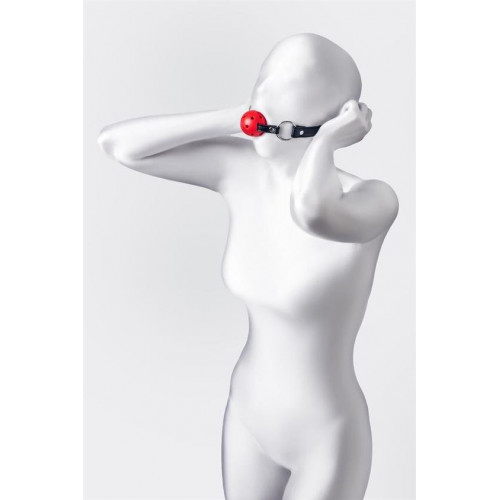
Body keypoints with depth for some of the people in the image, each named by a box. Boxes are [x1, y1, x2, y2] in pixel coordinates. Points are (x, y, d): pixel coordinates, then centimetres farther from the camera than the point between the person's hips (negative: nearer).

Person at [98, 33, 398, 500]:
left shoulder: (372, 199, -29)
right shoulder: (240, 169, -13)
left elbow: (311, 211, -53)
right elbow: (115, 144, -12)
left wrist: (328, 138, -33)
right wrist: (232, 119, -19)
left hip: (327, 438, -5)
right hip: (247, 414, 5)